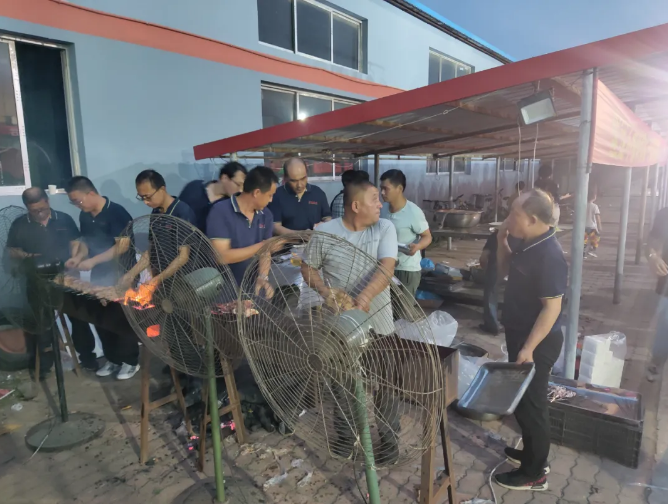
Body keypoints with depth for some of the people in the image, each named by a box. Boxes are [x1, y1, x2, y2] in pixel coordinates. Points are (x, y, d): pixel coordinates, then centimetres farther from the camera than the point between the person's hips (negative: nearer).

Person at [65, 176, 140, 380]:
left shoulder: (116, 212, -16)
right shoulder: (84, 216, 7)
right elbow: (87, 242, 16)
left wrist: (93, 261, -25)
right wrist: (78, 257, -4)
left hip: (120, 275, -7)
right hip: (99, 276, 7)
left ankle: (131, 361, 16)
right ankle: (113, 359, 28)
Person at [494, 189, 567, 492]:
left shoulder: (549, 255, -25)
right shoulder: (528, 244, 3)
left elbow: (552, 308, -25)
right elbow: (505, 271, 17)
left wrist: (528, 348, -24)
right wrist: (502, 240, 1)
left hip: (538, 341, -9)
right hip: (520, 333, 9)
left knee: (530, 404, 5)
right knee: (522, 400, 22)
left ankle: (534, 474, 23)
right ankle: (532, 454, 41)